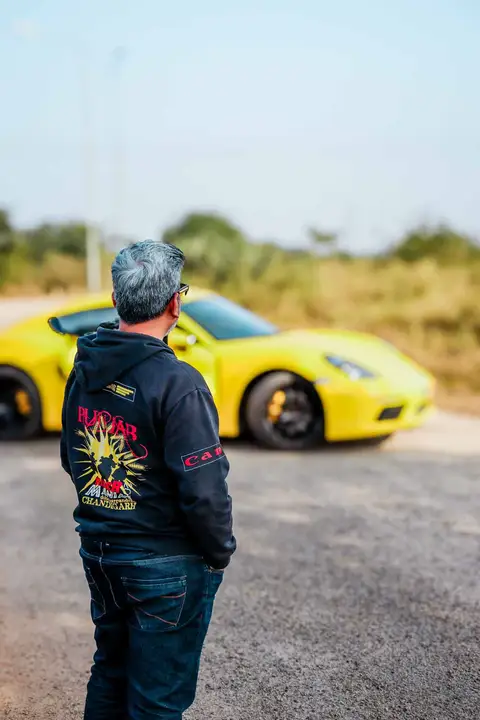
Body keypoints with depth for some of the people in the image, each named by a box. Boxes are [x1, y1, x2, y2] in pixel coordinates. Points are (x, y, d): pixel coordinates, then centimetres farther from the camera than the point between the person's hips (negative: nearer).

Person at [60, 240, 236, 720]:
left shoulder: (84, 371, 0)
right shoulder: (177, 383, -24)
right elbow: (203, 489, -24)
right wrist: (220, 552, -7)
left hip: (98, 552, 7)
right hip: (166, 566, -7)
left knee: (109, 671, 24)